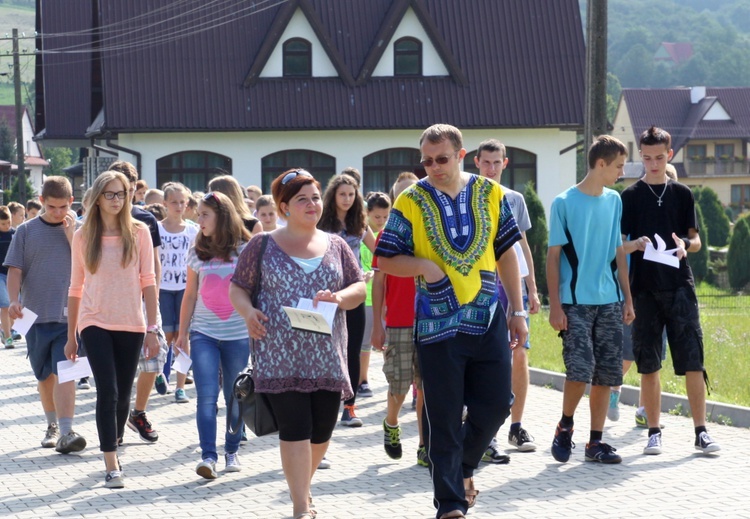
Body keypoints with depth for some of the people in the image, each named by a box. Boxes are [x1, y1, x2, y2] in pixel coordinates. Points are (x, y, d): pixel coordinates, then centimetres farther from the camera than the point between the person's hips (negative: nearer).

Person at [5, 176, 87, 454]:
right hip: (36, 316, 2)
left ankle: (66, 432, -20)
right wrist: (14, 300, -12)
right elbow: (15, 270, 3)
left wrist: (71, 234, -10)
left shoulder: (78, 230, 4)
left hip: (70, 316, -2)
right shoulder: (26, 231, 5)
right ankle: (52, 426, 29)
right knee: (45, 376, 13)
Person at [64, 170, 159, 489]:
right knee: (108, 391, -13)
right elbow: (76, 288, 8)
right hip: (95, 322, -1)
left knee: (123, 395, 7)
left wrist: (152, 328, -5)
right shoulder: (83, 236, 4)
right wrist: (71, 335, 9)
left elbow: (148, 281, 0)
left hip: (131, 324, 1)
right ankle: (111, 467, -14)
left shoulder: (138, 233, 2)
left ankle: (114, 447, 30)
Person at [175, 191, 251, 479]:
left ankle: (232, 450, 22)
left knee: (235, 397, 7)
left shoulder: (245, 250, 0)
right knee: (206, 396, -10)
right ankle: (208, 456, -14)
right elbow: (190, 295, 12)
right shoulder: (197, 253, 7)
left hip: (238, 334, -1)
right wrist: (182, 333, 12)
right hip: (204, 334, 1)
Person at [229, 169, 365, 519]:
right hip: (280, 355, -4)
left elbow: (359, 288, 11)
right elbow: (238, 287, 6)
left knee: (322, 430, 7)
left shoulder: (335, 246, 12)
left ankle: (302, 485, 33)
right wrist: (247, 310, -15)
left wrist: (340, 298, -11)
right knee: (295, 428, -11)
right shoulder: (263, 246, 4)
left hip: (327, 355, 4)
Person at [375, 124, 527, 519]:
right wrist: (423, 266, -18)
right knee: (444, 416, -1)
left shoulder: (490, 194, 5)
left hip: (488, 321, 3)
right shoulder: (411, 202, -2)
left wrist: (518, 311, 9)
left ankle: (463, 465, 31)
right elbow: (385, 260, 1)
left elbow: (506, 254, 11)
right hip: (437, 324, -3)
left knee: (496, 404, 5)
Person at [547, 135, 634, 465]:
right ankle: (565, 426, 9)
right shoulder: (564, 203, -4)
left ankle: (596, 442, 10)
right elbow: (553, 256, -4)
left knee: (606, 374, 3)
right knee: (580, 369, -15)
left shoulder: (614, 201, 10)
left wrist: (627, 298, 12)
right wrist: (555, 305, -9)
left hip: (609, 302, 5)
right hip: (575, 302, -5)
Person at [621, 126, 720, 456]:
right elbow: (618, 245, 5)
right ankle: (654, 432, 10)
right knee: (648, 365, 2)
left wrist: (685, 245, -12)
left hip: (679, 286, 1)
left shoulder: (682, 194, 9)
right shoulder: (630, 197, 5)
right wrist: (636, 244, -17)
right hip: (645, 289, 0)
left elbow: (696, 240, 11)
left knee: (693, 360, -5)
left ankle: (701, 432, -2)